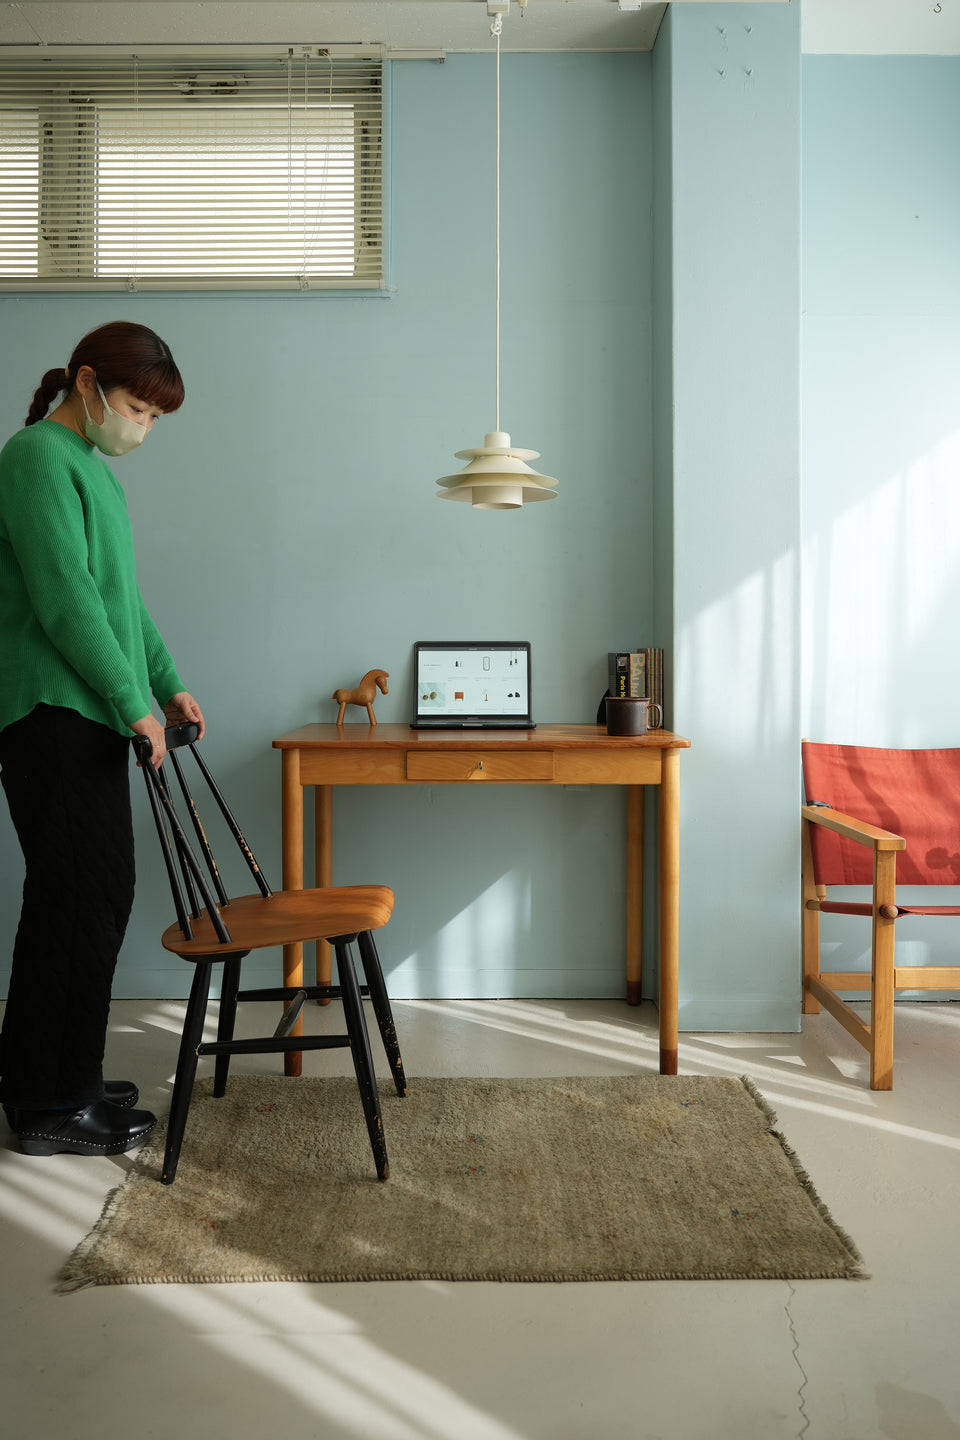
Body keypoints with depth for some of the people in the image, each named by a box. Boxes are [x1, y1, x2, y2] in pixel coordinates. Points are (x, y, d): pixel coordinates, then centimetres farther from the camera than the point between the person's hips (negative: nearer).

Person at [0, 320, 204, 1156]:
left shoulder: (92, 467, 18)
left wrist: (167, 684, 17)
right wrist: (133, 703, -15)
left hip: (91, 715, 10)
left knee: (101, 893, 12)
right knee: (77, 898, -6)